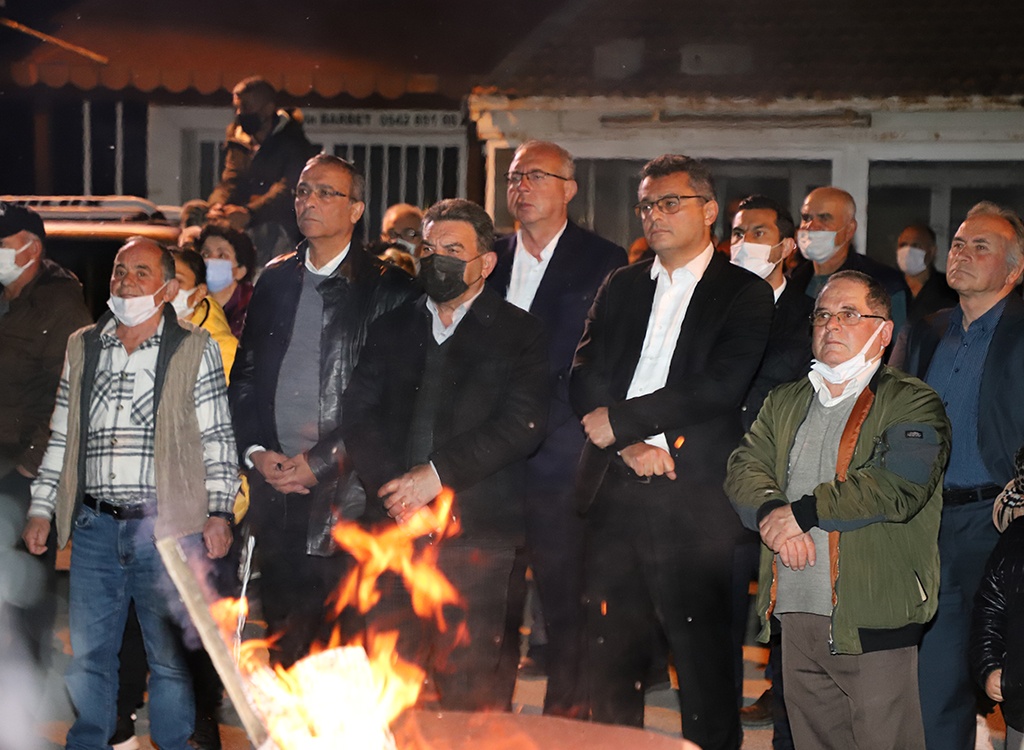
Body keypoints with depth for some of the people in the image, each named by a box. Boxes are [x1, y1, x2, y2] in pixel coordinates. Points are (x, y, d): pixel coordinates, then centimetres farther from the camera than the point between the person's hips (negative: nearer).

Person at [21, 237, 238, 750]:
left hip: (167, 525, -3)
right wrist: (40, 508, 12)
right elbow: (61, 437, 17)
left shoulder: (194, 350, 2)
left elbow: (217, 438, 0)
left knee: (170, 658, 3)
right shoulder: (82, 347, 13)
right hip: (94, 526, 3)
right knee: (87, 655, 9)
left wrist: (219, 511, -7)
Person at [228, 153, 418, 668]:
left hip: (345, 495, -5)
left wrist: (321, 462, -13)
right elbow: (243, 375, 15)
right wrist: (255, 451, 0)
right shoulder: (274, 281, 14)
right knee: (283, 641, 11)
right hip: (274, 488, 5)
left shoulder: (388, 288, -3)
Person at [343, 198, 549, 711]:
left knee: (474, 700, -4)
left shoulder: (519, 334, 6)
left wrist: (438, 473, -13)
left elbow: (521, 424, -7)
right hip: (392, 532, 4)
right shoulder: (391, 330, 18)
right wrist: (395, 485, -9)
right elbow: (358, 414, 7)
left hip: (480, 538, -3)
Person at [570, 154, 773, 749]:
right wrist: (631, 444, -10)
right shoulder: (621, 287, 16)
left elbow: (720, 388, -12)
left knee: (703, 657, -1)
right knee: (611, 654, 9)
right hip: (614, 492, 5)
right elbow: (584, 378, 6)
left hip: (694, 498, -4)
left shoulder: (744, 294, 1)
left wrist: (618, 420, -10)